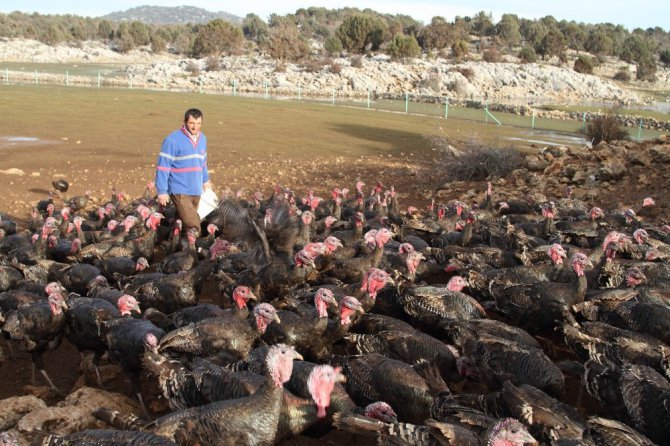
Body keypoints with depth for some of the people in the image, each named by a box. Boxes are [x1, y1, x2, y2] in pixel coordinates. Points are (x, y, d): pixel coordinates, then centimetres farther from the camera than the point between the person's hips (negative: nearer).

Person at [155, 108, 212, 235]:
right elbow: (163, 167, -12)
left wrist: (205, 180, 24)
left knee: (183, 224, 14)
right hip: (180, 192, -6)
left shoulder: (202, 138, 8)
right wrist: (162, 191, -14)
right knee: (193, 226, -13)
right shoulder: (173, 140, -13)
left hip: (196, 191, 6)